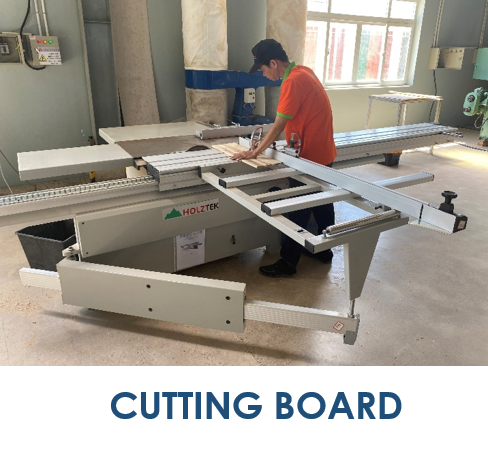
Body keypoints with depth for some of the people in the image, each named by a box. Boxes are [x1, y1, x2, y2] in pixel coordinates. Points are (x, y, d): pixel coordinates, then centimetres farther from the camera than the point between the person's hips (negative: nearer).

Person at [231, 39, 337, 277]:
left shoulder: (293, 82, -22)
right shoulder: (303, 71, 8)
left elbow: (278, 125, -20)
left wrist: (255, 152, -11)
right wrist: (264, 143, 9)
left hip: (310, 157, -10)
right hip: (323, 153, 10)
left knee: (298, 211, 0)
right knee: (322, 203, 19)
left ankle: (288, 263, 11)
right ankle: (324, 249, 34)